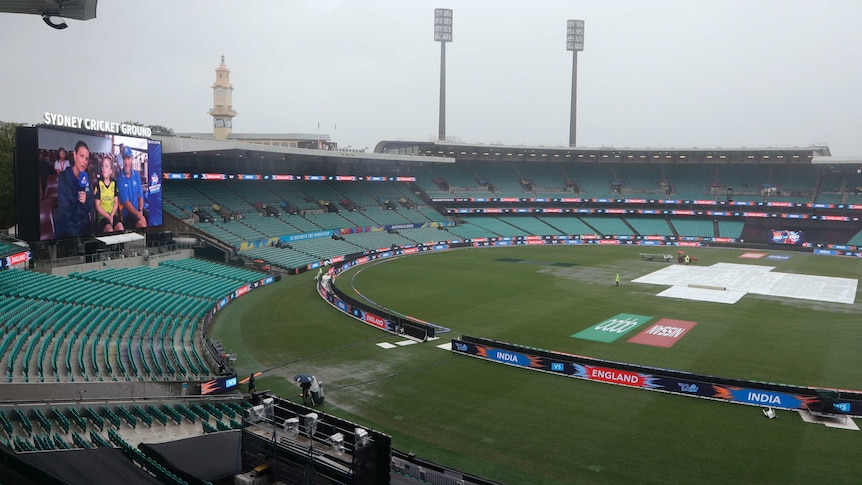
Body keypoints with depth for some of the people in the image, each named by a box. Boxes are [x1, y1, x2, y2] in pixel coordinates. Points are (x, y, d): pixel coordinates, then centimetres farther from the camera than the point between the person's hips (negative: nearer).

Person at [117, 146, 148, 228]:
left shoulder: (137, 175, 10)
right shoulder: (120, 178, -5)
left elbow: (140, 196, 10)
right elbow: (125, 201, -11)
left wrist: (140, 212, -5)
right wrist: (138, 214, -20)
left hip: (139, 210, 5)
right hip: (127, 212, -4)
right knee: (142, 223, -30)